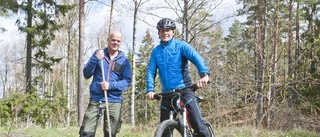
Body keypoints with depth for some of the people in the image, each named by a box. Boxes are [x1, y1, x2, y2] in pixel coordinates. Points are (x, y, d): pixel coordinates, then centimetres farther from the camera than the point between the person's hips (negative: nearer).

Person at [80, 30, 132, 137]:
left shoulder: (124, 60, 6)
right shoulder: (98, 54, 8)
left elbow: (127, 81, 0)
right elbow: (86, 74, 1)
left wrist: (111, 85, -17)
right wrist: (95, 59, -15)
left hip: (114, 102, 1)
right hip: (96, 100, 0)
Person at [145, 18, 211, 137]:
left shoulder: (181, 45, -2)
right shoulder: (156, 51, 7)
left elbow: (196, 58, -17)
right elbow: (151, 71, 3)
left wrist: (204, 74, -36)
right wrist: (150, 90, -14)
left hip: (184, 89, -3)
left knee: (197, 122, -16)